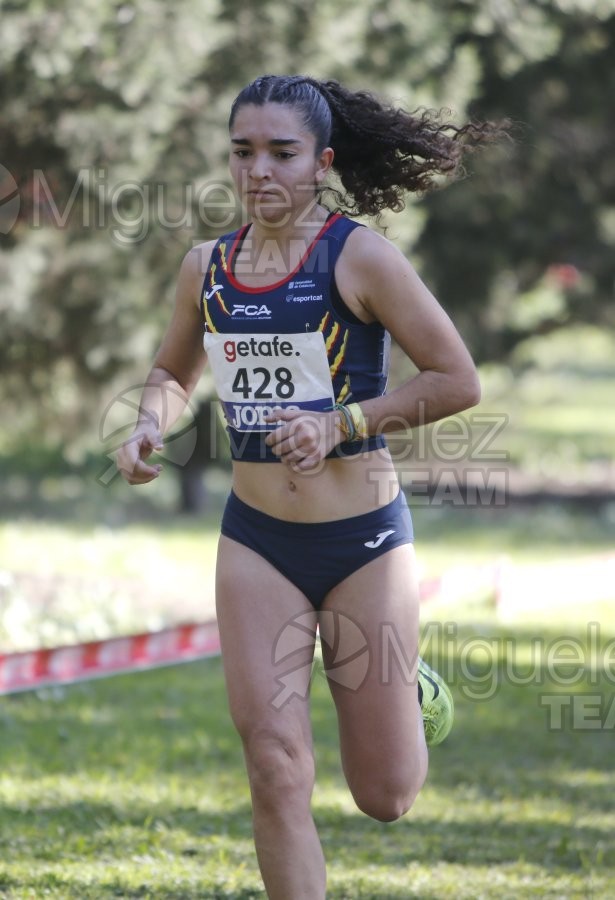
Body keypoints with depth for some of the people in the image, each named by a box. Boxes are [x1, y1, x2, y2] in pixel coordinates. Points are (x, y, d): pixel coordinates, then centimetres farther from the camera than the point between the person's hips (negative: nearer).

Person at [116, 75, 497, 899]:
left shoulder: (358, 257, -12)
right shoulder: (207, 268, 2)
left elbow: (458, 381, -11)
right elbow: (173, 372, 20)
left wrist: (340, 424, -19)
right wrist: (150, 427, -1)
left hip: (364, 542, -3)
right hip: (256, 542, 3)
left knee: (385, 796, 7)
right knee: (276, 772, -7)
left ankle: (409, 689, 41)